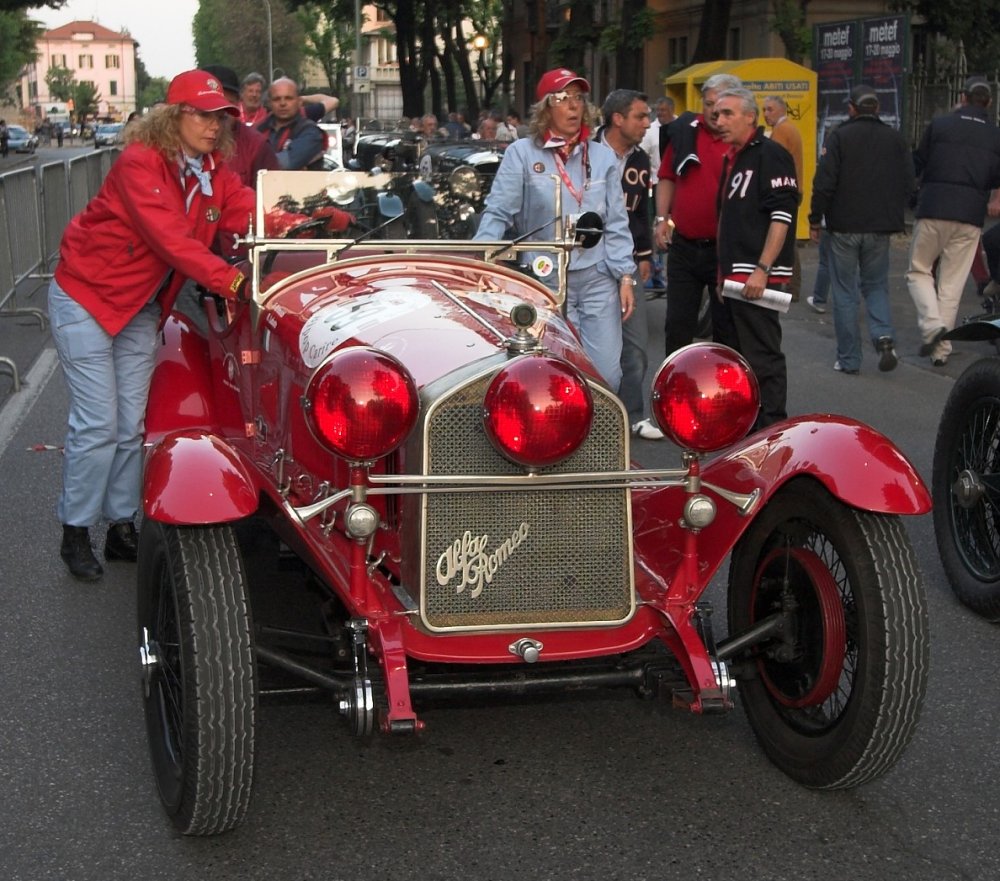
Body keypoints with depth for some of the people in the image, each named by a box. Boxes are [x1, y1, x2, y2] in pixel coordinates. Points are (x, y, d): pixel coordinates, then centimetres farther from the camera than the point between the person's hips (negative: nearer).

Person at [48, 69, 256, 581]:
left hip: (141, 309, 7)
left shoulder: (216, 174, 0)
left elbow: (251, 217, -8)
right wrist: (231, 280, -41)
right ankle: (75, 535, 6)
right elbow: (171, 239, -33)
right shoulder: (140, 163, -23)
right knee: (97, 424, -7)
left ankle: (122, 529, 20)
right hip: (85, 298, -7)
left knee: (131, 425, 9)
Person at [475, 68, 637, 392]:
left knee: (607, 375, -1)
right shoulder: (521, 153, -1)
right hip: (546, 283, -2)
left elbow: (616, 223, 8)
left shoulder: (603, 156, 9)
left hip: (598, 280, 2)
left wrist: (625, 277, 2)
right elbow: (497, 213, -6)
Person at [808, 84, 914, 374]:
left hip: (844, 227, -3)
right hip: (880, 229, 3)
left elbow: (824, 182, -11)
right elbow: (907, 184, 7)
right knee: (876, 285, 16)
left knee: (844, 293, 4)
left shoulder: (839, 136, -7)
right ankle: (884, 336, -9)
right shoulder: (895, 138, 5)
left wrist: (815, 220, -1)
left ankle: (849, 359, 5)